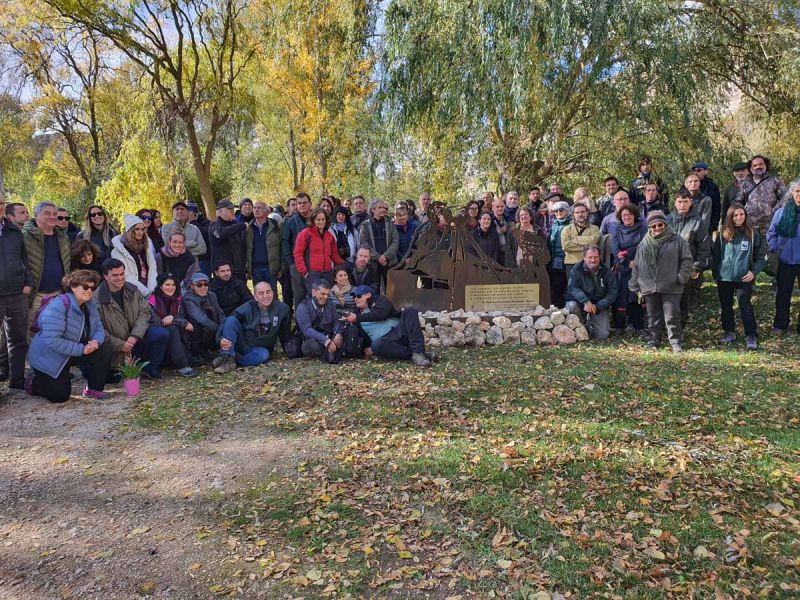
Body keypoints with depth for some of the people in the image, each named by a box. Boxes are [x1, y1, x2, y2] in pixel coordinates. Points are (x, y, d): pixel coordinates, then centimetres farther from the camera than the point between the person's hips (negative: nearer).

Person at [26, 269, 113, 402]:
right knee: (60, 396, -6)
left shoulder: (90, 304, -3)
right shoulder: (58, 306, -28)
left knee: (104, 351, -15)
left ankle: (93, 389, 2)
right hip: (49, 358, -7)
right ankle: (34, 383, 25)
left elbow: (98, 328, 1)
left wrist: (96, 341, -24)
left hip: (75, 353, 7)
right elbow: (52, 340, -34)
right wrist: (81, 349, -32)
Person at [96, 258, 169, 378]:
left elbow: (144, 312, -2)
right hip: (116, 345, -4)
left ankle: (151, 370, -5)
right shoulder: (97, 298, -13)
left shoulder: (132, 290, 1)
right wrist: (120, 345, -18)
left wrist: (135, 336, -17)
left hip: (136, 336, 4)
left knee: (162, 334, -22)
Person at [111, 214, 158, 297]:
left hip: (149, 291, 4)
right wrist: (145, 291, -12)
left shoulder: (146, 245, 16)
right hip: (133, 290, -4)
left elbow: (153, 268, 12)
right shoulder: (119, 250, 0)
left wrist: (151, 289, -2)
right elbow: (125, 275, -7)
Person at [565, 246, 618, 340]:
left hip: (599, 306, 1)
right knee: (571, 306, -35)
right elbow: (572, 287, -20)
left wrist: (597, 306, -19)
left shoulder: (607, 272, -4)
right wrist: (585, 301, -36)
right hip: (581, 303, -1)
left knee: (602, 335, -13)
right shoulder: (577, 269, -9)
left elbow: (612, 293, -5)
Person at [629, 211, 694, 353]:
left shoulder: (677, 240, 1)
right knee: (653, 316, 12)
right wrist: (635, 285, 7)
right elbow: (636, 265, 11)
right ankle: (654, 340, 23)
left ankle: (676, 342, 5)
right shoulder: (644, 244, 10)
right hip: (649, 287, 3)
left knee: (672, 316, -3)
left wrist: (682, 277, -9)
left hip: (670, 287, -3)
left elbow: (687, 260, 2)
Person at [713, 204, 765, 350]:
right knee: (726, 306, 12)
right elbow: (715, 254, 7)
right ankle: (729, 332, 25)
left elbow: (761, 256, 3)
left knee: (745, 307, -5)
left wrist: (754, 272, -7)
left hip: (744, 278, -2)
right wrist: (715, 273, 3)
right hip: (724, 277, 3)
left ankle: (751, 336, 2)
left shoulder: (753, 234, -1)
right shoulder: (723, 234, 3)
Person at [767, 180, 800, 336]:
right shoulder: (781, 212, -1)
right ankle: (780, 324, 23)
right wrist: (775, 248, -3)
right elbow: (771, 233, 9)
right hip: (786, 261, 2)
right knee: (783, 294, 12)